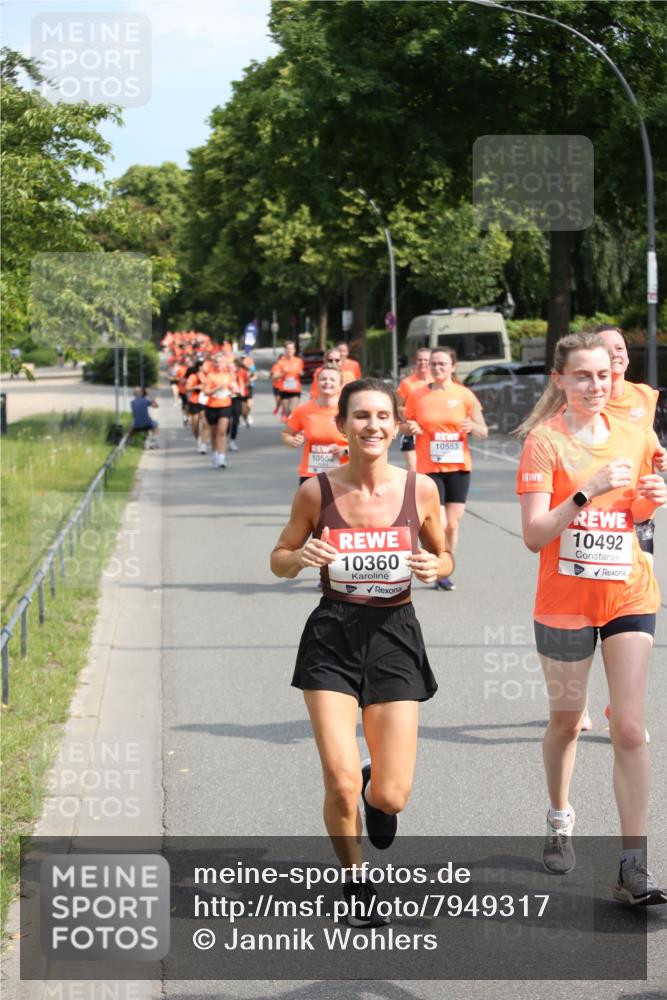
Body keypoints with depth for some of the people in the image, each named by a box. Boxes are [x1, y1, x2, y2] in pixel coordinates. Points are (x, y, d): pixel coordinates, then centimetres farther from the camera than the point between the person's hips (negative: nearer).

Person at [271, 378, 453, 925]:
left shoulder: (420, 489, -3)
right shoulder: (317, 491, -5)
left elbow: (443, 555, 12)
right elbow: (279, 558, 7)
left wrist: (435, 566, -11)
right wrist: (302, 557, -15)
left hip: (395, 637, 1)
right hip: (332, 638, -1)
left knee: (392, 796, -2)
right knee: (341, 783, -11)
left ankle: (377, 788, 39)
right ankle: (355, 881, 18)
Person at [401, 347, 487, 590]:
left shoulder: (464, 395, 1)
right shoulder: (417, 396, 1)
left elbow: (483, 432, 5)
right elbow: (403, 426, 13)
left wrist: (472, 427, -17)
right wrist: (409, 428, -10)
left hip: (458, 467, 1)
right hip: (429, 467, -1)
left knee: (452, 524, 3)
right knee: (439, 524, -11)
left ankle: (444, 572, 19)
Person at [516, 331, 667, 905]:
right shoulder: (545, 440, -9)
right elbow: (535, 534, -16)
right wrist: (588, 492, -27)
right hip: (565, 600, -2)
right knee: (566, 721, 15)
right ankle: (560, 821, 41)